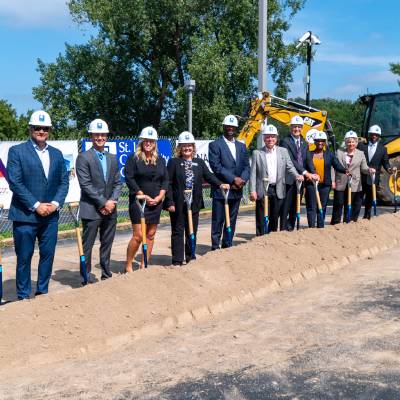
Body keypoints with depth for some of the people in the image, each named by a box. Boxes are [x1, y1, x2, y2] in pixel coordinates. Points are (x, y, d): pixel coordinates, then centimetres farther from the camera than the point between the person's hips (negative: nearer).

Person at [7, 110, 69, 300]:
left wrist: (55, 203, -7)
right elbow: (15, 183, -10)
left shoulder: (56, 154, 12)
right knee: (24, 258, 3)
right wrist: (36, 205, -14)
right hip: (25, 215, -4)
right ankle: (24, 297, 15)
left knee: (48, 255, 9)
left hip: (50, 215, 4)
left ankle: (43, 293, 23)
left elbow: (64, 182, 9)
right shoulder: (17, 151, -3)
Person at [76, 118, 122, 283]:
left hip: (110, 209, 6)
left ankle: (106, 273, 23)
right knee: (87, 246, 0)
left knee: (107, 244, 13)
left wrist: (112, 201, -5)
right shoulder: (83, 158, -6)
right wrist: (103, 203, -14)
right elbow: (86, 185, -12)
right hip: (91, 210, -6)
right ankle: (86, 276, 9)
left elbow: (117, 183, 11)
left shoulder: (112, 158, 13)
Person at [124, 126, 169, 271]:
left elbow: (165, 180, 11)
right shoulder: (133, 159, -3)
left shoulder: (160, 160, 11)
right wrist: (143, 196, -13)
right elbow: (129, 179, -9)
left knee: (151, 234, 8)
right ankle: (128, 266, 4)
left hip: (156, 203, 5)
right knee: (138, 235, -8)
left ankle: (144, 265, 17)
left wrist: (160, 196, -4)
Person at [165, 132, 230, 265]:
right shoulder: (174, 162, -1)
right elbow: (168, 183, -6)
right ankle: (177, 261, 5)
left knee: (192, 232, 11)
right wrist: (170, 202, -14)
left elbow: (209, 176, 2)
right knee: (178, 232, 1)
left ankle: (190, 258, 22)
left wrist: (220, 184, -18)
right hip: (178, 204, -4)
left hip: (194, 204, 4)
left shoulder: (199, 162, 11)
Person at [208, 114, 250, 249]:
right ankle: (215, 248, 5)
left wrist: (242, 180, -9)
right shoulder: (215, 145, -2)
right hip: (220, 190, -5)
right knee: (218, 222, -2)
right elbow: (216, 166, -12)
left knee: (231, 222, 11)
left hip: (237, 190, 5)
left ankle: (227, 247, 20)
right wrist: (233, 179, -16)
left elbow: (246, 166, 10)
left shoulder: (241, 146, 15)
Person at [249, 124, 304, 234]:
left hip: (278, 191, 3)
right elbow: (253, 173, 0)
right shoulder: (257, 153, 4)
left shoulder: (283, 151, 11)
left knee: (275, 218, 9)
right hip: (262, 190, -2)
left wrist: (297, 175, -15)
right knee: (261, 219, -2)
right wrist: (252, 191, -8)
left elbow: (290, 167, 6)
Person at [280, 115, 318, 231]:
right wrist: (304, 172, -21)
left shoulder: (304, 144, 17)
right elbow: (290, 160, -15)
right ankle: (283, 230, 1)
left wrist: (313, 173, -11)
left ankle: (290, 229, 18)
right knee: (286, 207, -4)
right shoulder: (286, 141, -6)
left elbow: (308, 160, 7)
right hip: (289, 179, -7)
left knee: (295, 208, 11)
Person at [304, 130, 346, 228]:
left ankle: (320, 228, 13)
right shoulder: (309, 154, 4)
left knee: (322, 208, 6)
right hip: (311, 184, -1)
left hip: (325, 185, 2)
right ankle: (311, 227, -2)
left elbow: (338, 166, -2)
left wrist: (346, 171, -20)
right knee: (312, 208, -2)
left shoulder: (329, 154, 8)